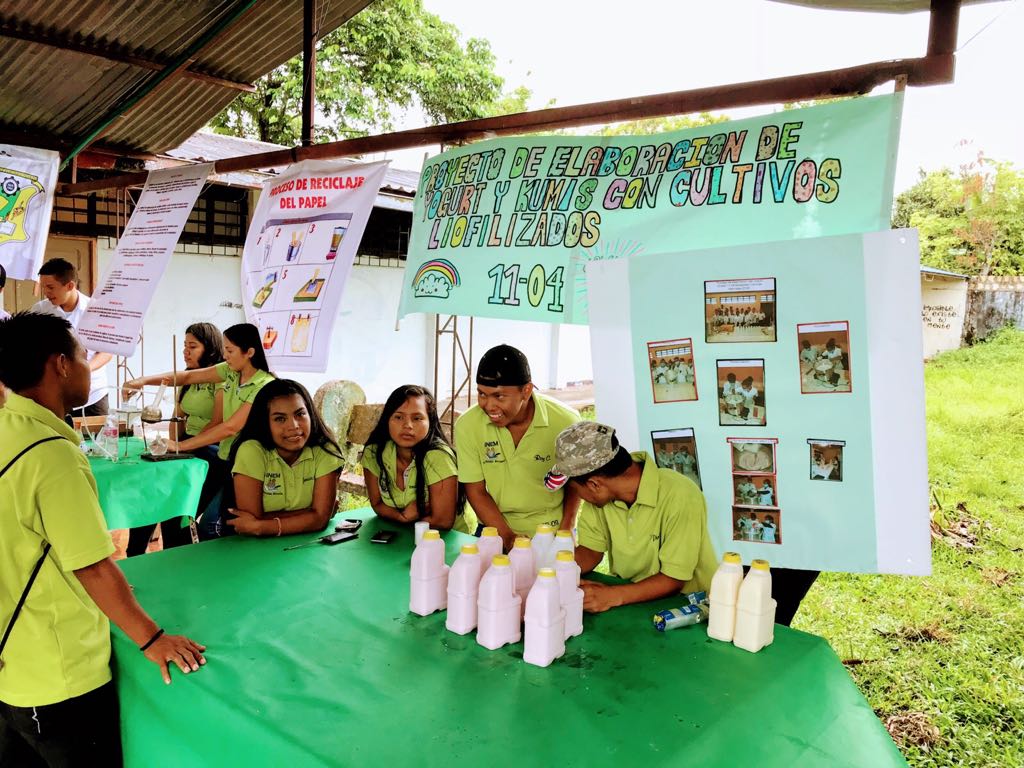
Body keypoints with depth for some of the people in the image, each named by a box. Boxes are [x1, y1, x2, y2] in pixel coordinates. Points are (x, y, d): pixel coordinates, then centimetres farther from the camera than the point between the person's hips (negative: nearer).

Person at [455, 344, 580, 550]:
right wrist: (508, 537, -12)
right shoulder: (467, 425, -12)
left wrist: (566, 529, -5)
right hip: (495, 531, 1)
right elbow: (476, 491, -3)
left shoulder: (565, 421, -14)